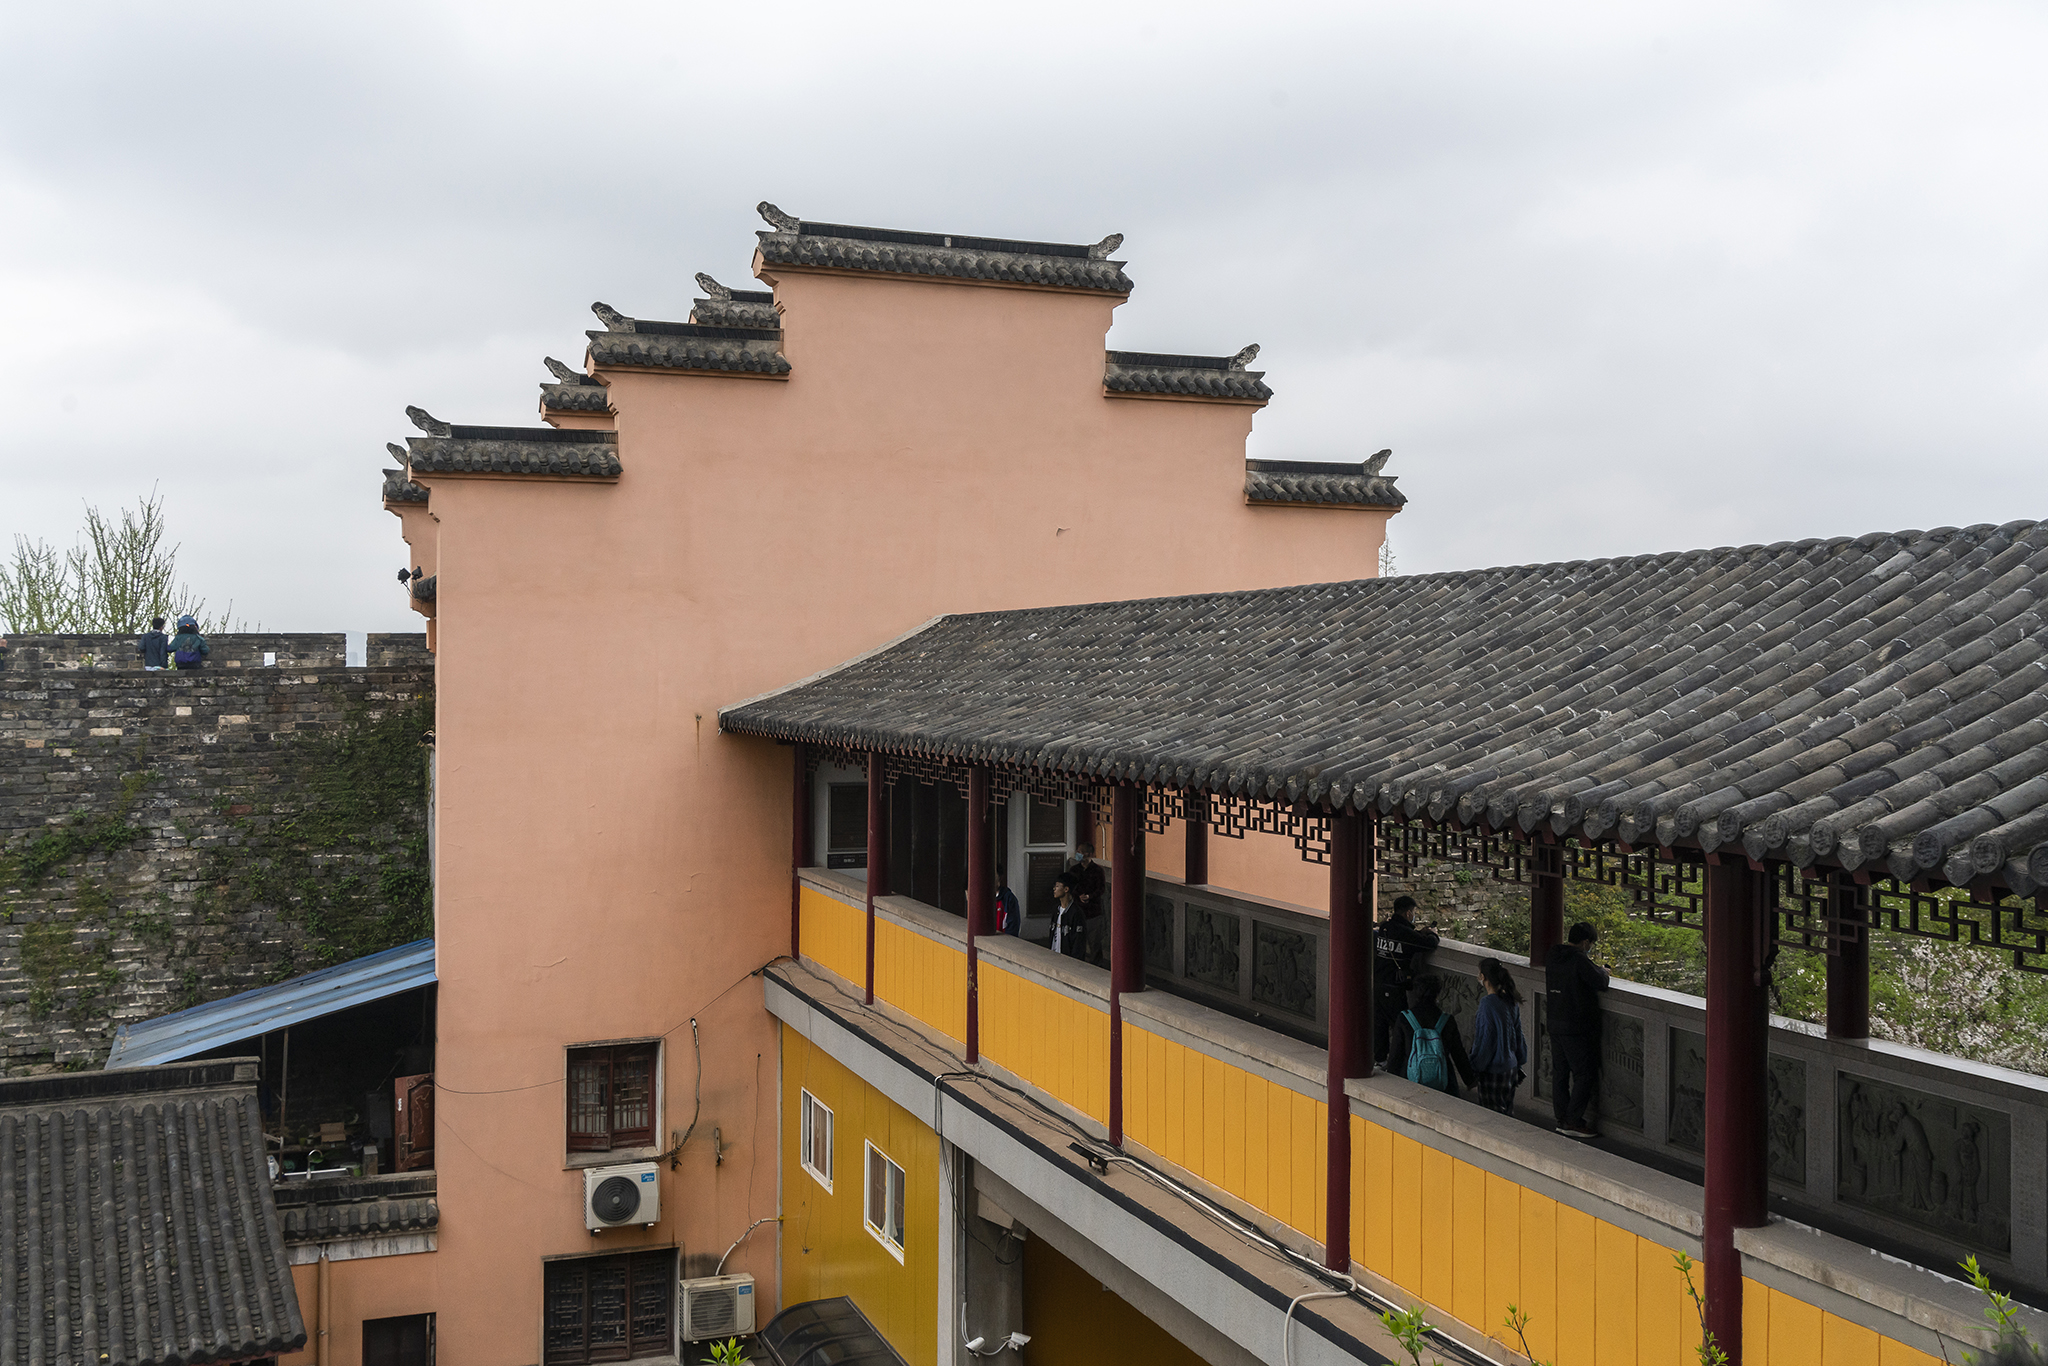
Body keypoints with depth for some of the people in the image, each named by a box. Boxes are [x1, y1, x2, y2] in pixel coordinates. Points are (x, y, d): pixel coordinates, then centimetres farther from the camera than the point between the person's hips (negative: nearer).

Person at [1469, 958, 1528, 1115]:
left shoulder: (1487, 1003, -19)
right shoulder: (1511, 1001, 4)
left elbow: (1484, 1040, -18)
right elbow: (1518, 1035, 12)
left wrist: (1475, 1070, -11)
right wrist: (1519, 1065, 21)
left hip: (1493, 1071, -8)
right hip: (1511, 1066, 8)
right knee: (1507, 1112, 16)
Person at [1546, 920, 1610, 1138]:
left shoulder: (1552, 958, 6)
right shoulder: (1579, 960, -18)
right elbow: (1601, 983, -15)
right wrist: (1599, 969, 5)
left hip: (1555, 1024, 8)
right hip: (1576, 1028, -8)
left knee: (1559, 1073, 13)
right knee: (1584, 1075, 0)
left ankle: (1562, 1118, 18)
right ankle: (1573, 1122, -1)